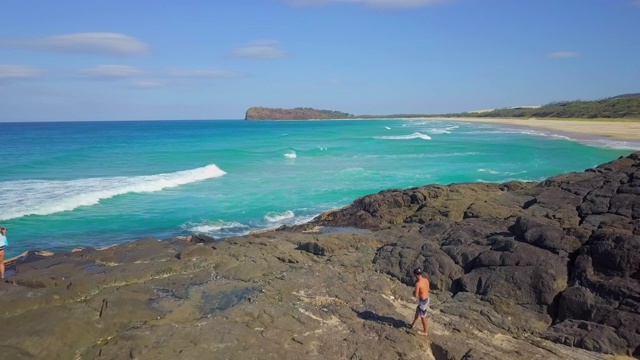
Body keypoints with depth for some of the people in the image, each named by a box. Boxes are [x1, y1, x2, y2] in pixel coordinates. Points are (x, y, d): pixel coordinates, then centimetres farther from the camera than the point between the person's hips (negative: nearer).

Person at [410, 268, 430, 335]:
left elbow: (416, 295, -23)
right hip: (427, 299, 9)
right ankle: (413, 324, 48)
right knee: (417, 311, 28)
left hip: (422, 301, -9)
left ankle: (424, 332, 26)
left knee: (423, 316, 10)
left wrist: (414, 292, -2)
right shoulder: (426, 280, -3)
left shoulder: (418, 283, -28)